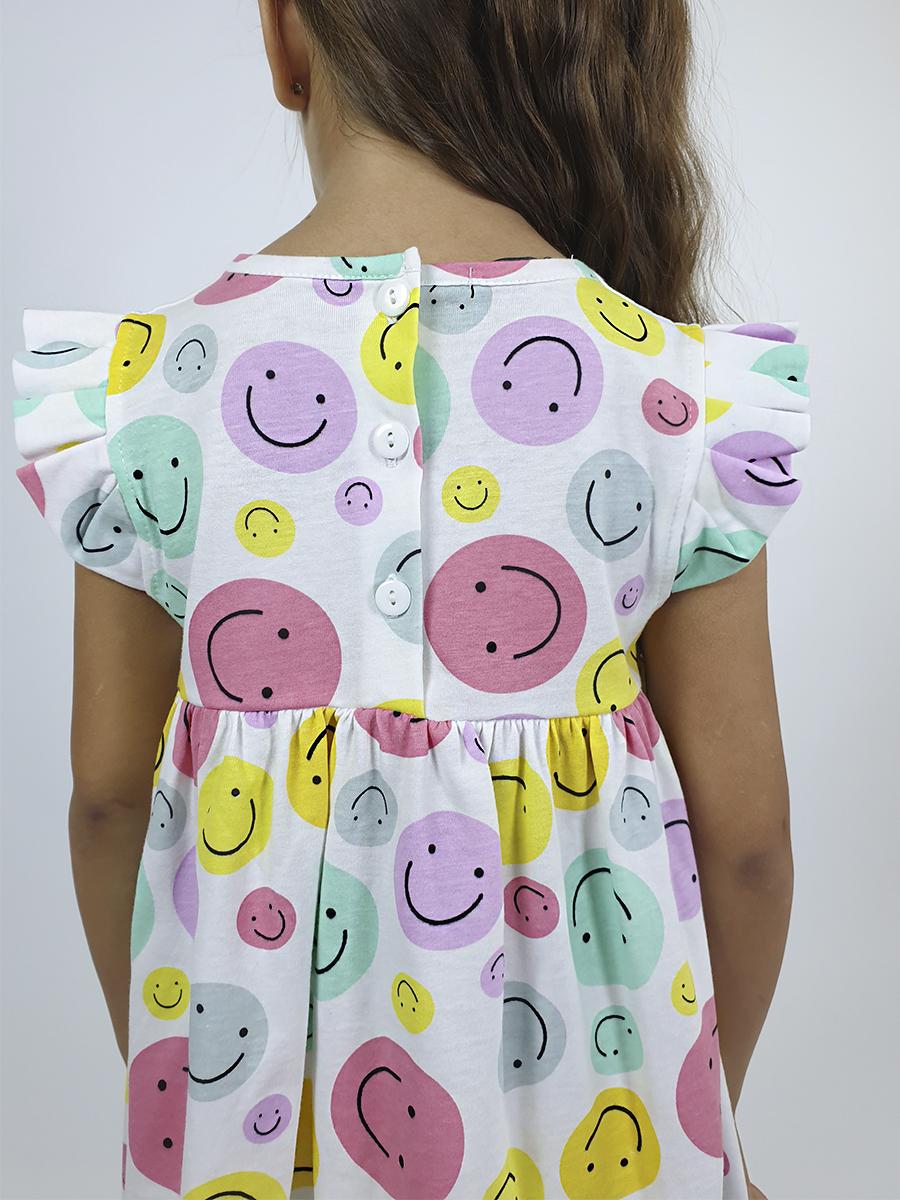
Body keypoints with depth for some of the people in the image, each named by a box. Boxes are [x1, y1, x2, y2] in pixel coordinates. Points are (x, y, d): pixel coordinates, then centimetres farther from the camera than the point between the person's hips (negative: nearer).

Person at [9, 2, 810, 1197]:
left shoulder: (148, 379, -13)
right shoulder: (676, 387, -16)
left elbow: (109, 794, -5)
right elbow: (742, 826, -9)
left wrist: (157, 1051, 13)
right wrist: (706, 1101, 9)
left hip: (254, 1056, 1)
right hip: (586, 1082, 0)